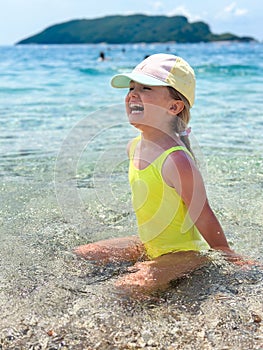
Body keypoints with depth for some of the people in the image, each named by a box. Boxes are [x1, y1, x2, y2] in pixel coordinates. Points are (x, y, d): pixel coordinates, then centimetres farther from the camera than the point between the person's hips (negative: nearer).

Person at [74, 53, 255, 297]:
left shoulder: (177, 160, -29)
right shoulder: (134, 147, -3)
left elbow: (204, 217, -20)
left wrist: (229, 259, -9)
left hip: (186, 252, -8)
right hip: (150, 247, 9)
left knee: (129, 288, -30)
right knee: (79, 256, 13)